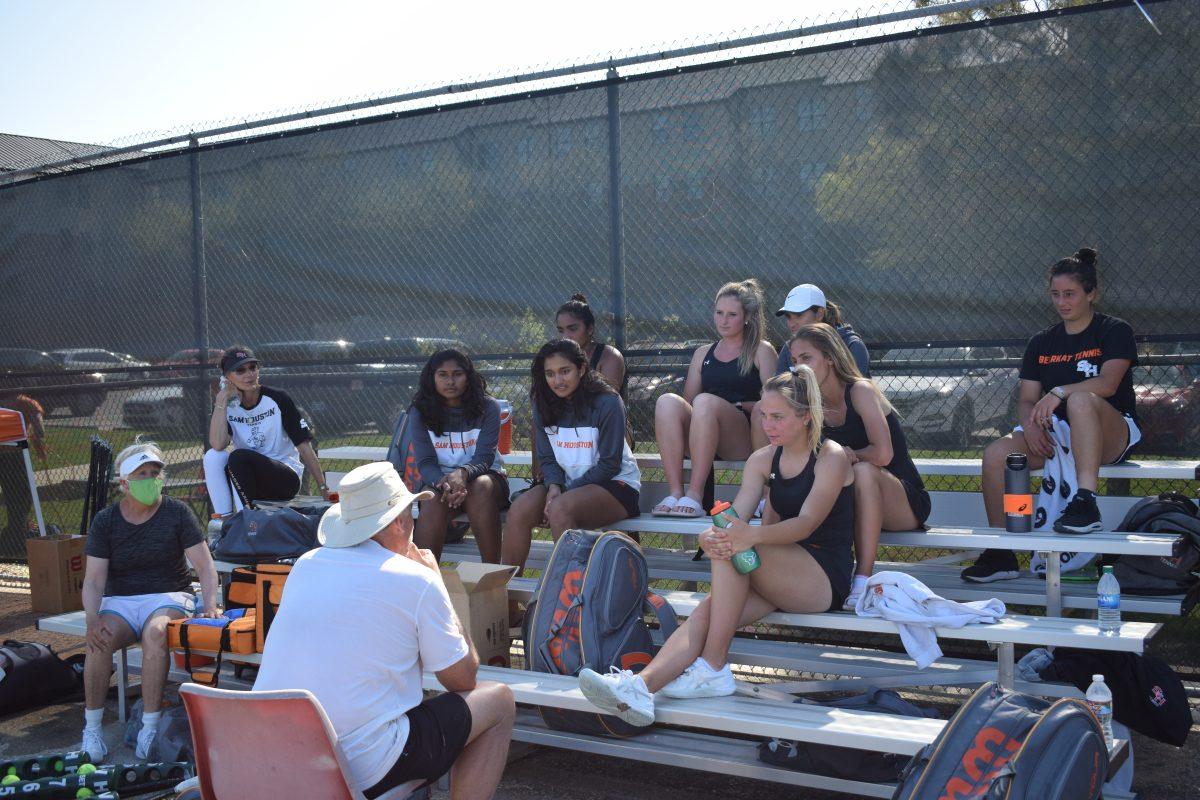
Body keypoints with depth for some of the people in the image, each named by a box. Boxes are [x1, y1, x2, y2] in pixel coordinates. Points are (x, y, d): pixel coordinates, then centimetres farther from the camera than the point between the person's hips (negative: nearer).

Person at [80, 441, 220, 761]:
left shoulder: (177, 513, 0)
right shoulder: (105, 521, 4)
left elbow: (205, 566, -4)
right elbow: (93, 579, -3)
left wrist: (210, 605, -21)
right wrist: (92, 620, -21)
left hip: (168, 596, -2)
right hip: (120, 601, 2)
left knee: (155, 632, -35)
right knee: (98, 641, -30)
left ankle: (150, 727, -28)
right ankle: (91, 729, -17)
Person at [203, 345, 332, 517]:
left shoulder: (277, 399, -7)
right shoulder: (226, 406, 1)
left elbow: (304, 447, -8)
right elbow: (218, 445, -19)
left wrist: (324, 488, -16)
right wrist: (221, 399, -16)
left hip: (286, 480, -4)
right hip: (248, 480, 4)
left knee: (238, 457, -28)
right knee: (213, 457, -21)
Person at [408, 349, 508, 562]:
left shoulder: (487, 407, -5)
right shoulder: (420, 412, -1)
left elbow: (484, 458, -13)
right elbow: (425, 463, -9)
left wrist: (463, 473, -37)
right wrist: (444, 482, -33)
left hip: (484, 476, -1)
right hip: (439, 478, 1)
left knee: (480, 487, -35)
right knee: (435, 497, -33)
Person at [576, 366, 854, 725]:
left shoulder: (832, 457, -6)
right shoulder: (763, 460, 10)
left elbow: (808, 522, -22)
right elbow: (734, 518, -3)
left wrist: (753, 535, -41)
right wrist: (712, 536, -28)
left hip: (827, 579, -5)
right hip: (783, 574, 5)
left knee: (733, 549, -31)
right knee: (709, 609, -25)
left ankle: (713, 668, -29)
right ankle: (640, 686, -43)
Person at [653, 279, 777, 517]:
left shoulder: (761, 352, 12)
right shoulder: (703, 354, 24)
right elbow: (688, 402, 18)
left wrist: (737, 406, -10)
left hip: (743, 438, -4)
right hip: (698, 440, 4)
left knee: (706, 401, -34)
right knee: (667, 401, -26)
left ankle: (694, 495, -37)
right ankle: (675, 493, -36)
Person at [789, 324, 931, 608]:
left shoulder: (860, 391, -15)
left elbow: (883, 454, -28)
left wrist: (846, 456, -13)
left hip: (906, 504, -6)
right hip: (858, 505, 6)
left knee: (864, 471, -36)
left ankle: (863, 579, -36)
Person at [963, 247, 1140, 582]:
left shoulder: (1115, 331, 2)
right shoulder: (1041, 343, 15)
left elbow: (1108, 382, -16)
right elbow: (1026, 399, 8)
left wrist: (1058, 392, -29)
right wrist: (1030, 425, -14)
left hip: (1112, 437, -5)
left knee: (1080, 400, -39)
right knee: (995, 454, -22)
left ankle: (1085, 503, -42)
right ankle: (1001, 553, -17)